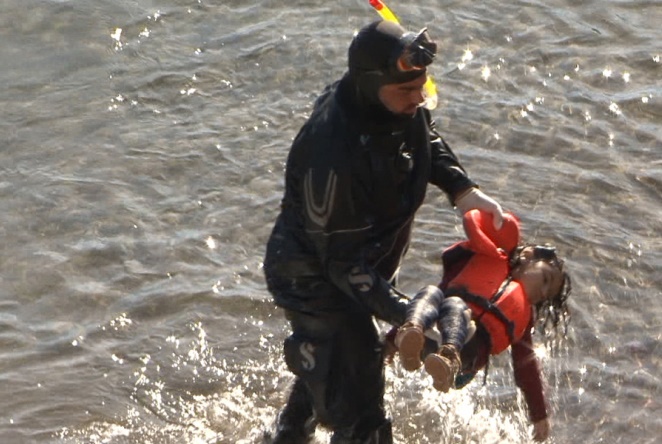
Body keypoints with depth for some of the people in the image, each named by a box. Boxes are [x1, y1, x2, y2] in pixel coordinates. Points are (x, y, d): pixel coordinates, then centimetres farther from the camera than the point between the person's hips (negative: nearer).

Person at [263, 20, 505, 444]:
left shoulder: (398, 104, -18)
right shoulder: (333, 156, -42)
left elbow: (426, 137, 7)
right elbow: (343, 261, -33)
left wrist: (462, 188, -7)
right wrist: (403, 315, -35)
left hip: (364, 261, 9)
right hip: (317, 278, -9)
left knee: (328, 363, 34)